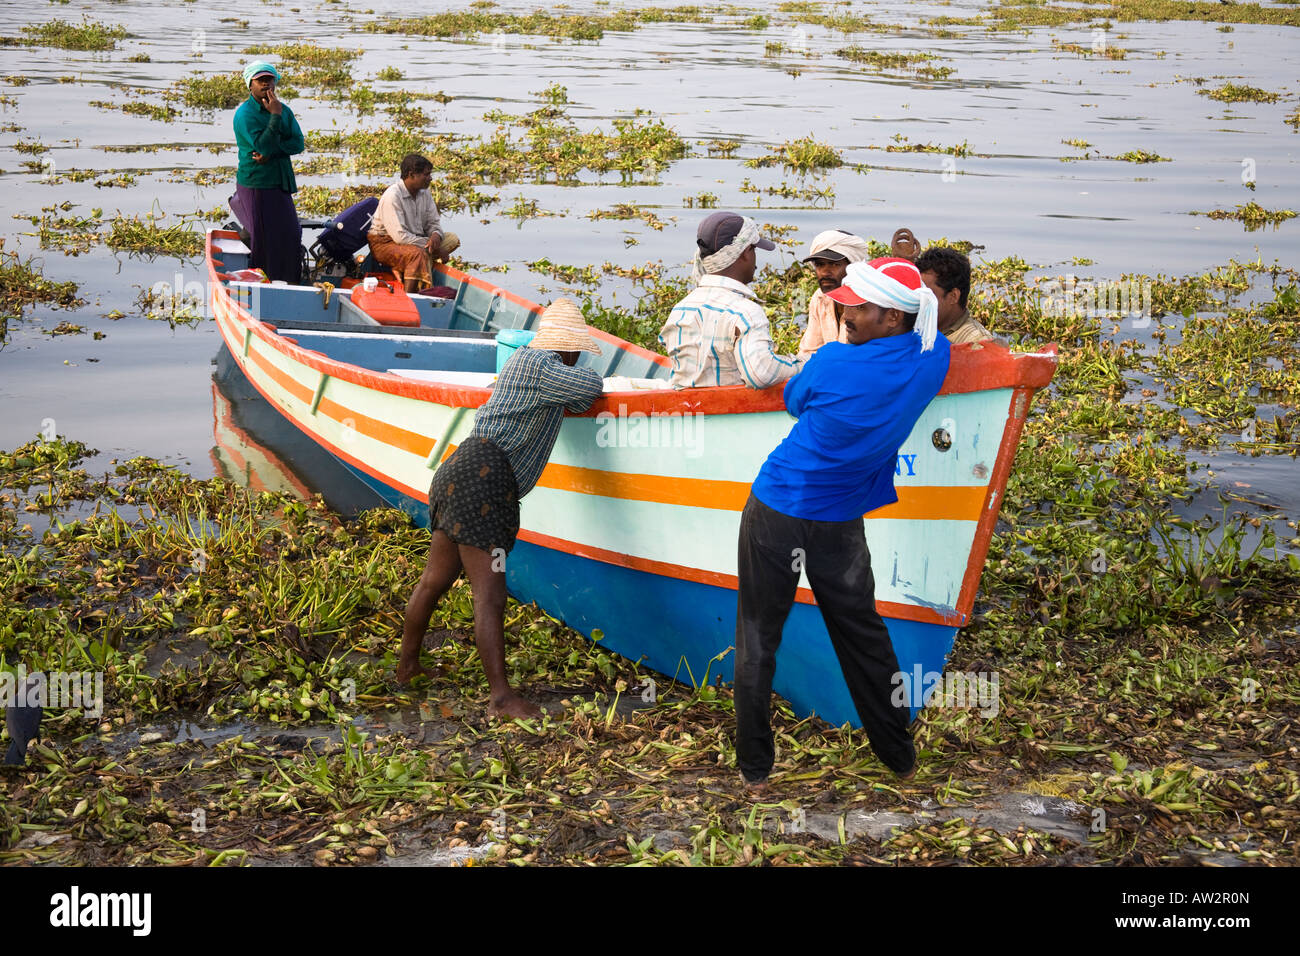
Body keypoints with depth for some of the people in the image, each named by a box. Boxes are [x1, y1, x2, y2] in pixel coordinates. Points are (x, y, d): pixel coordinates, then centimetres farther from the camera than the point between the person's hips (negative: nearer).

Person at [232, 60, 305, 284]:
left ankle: (291, 283, 17)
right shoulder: (244, 114, -10)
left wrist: (271, 154, -14)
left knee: (290, 234, 8)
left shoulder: (284, 110, 10)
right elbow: (263, 145, -21)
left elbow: (298, 144, 0)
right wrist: (275, 115, -20)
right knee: (262, 238, -2)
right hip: (255, 184, -6)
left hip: (280, 183, 6)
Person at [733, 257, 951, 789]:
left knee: (758, 640, 8)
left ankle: (755, 769, 15)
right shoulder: (934, 357, -6)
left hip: (776, 513, -4)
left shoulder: (833, 363, -18)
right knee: (862, 636, 19)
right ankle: (901, 760, 30)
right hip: (842, 523, 4)